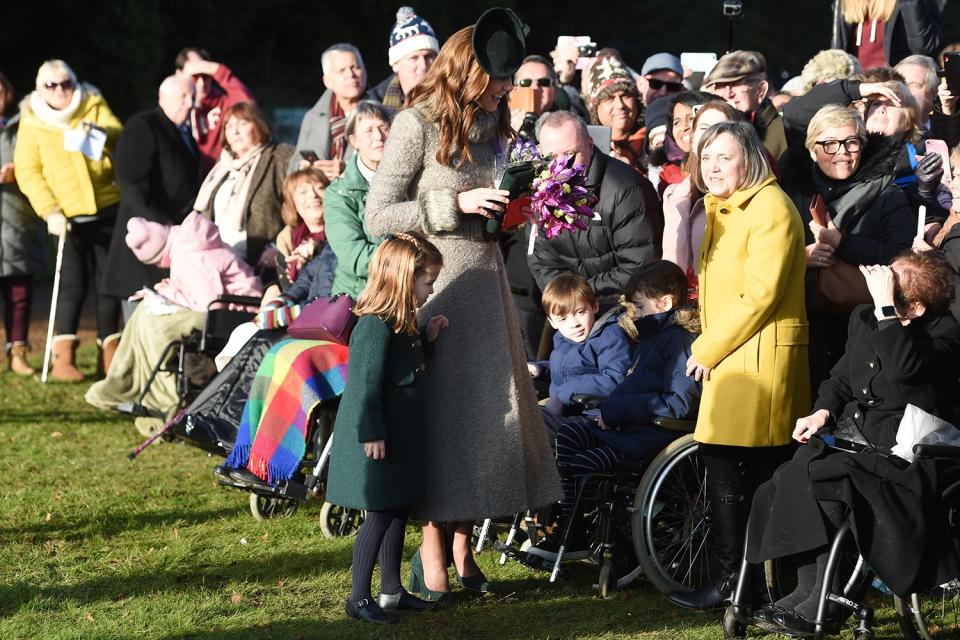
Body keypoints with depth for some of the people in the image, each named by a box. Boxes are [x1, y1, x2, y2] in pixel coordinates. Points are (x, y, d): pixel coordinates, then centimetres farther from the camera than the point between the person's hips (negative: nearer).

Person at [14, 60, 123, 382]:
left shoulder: (94, 107, 4)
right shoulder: (32, 122, 0)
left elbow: (118, 133, -9)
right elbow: (28, 172, -4)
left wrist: (98, 131, -31)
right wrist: (50, 211, -15)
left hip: (107, 209, 2)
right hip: (67, 216, -2)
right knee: (73, 284, -9)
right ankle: (63, 358, -9)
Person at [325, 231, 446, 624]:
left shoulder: (403, 323, 9)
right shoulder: (375, 325, -21)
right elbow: (365, 383, -23)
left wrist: (427, 337, 8)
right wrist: (371, 434, -22)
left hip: (402, 438, 10)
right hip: (377, 440, -10)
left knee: (399, 511, 16)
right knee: (379, 515, -3)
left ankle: (391, 590, 27)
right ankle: (358, 599, 5)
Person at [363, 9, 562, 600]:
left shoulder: (489, 125, 12)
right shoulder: (418, 125, -9)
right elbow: (378, 217, -12)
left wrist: (509, 209, 3)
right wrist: (458, 204, -17)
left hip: (486, 281, 7)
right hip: (436, 285, -7)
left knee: (488, 411, 5)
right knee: (440, 412, -3)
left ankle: (463, 548, 13)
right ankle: (431, 552, 5)